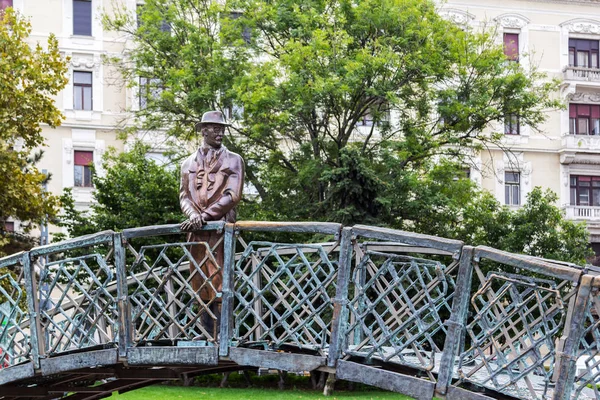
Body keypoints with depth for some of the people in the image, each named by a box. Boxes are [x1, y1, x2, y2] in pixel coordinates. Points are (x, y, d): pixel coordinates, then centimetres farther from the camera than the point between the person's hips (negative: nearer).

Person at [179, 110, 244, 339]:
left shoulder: (233, 160, 8)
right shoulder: (189, 163, 18)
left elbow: (232, 196, -4)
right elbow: (184, 195, 10)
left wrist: (204, 215, -13)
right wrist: (193, 215, -12)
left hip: (221, 228, -4)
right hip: (197, 231, 4)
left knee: (219, 286, -9)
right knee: (201, 288, 3)